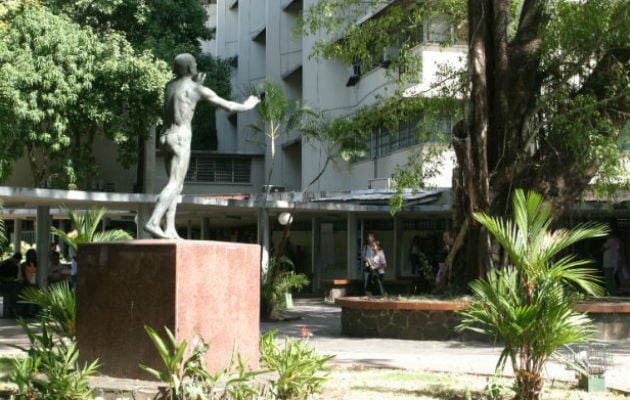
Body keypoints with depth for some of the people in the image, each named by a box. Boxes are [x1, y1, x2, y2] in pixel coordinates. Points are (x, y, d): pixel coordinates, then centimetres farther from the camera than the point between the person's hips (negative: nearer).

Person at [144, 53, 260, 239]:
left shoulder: (169, 85, 15)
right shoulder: (199, 89, -3)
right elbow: (227, 105, 5)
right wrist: (246, 106, 24)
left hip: (165, 137, 7)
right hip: (181, 138, -7)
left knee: (176, 185, 11)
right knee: (174, 184, -14)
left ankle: (170, 229, 2)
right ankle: (153, 222, -30)